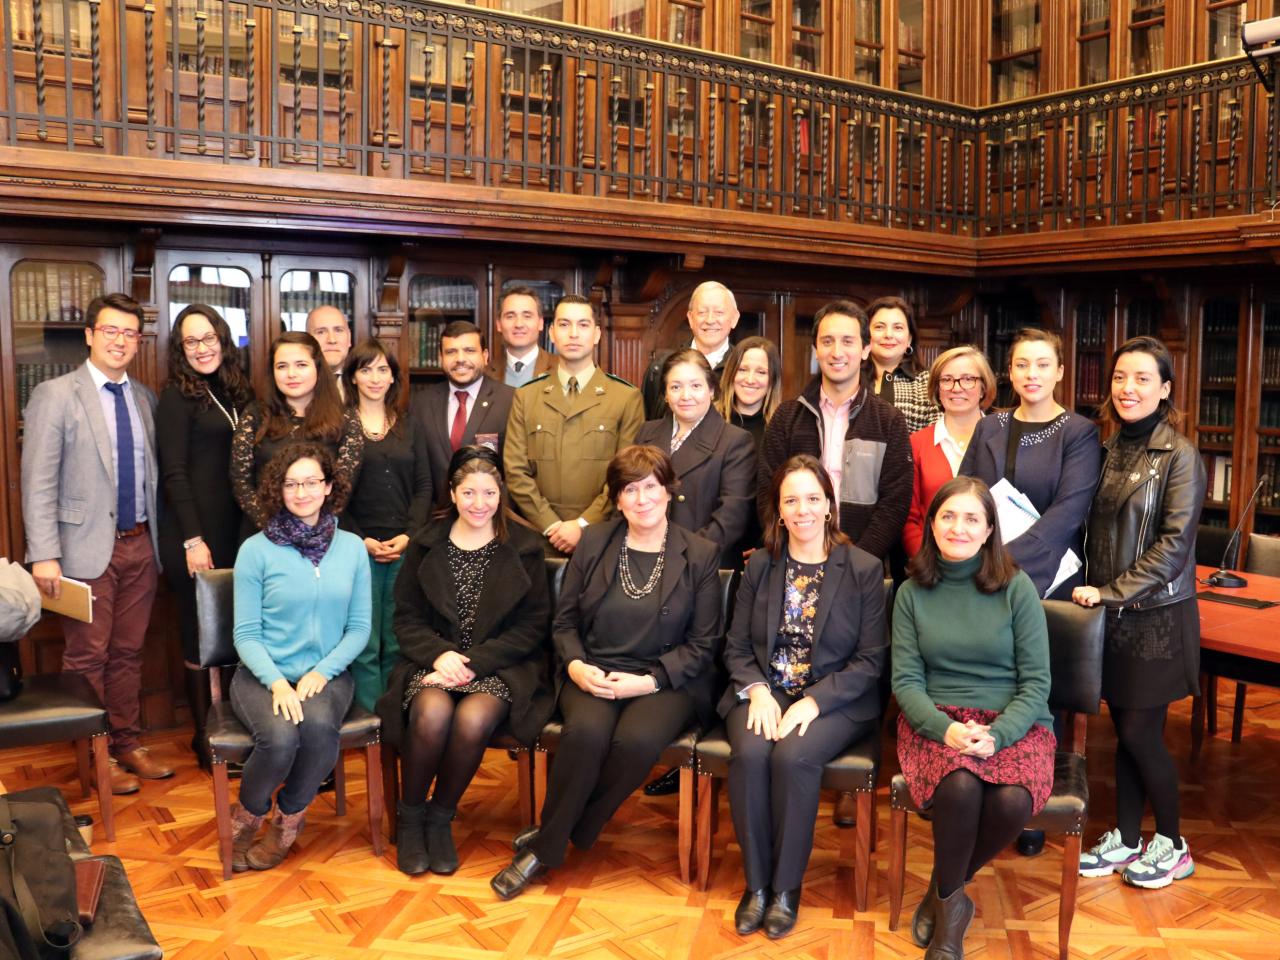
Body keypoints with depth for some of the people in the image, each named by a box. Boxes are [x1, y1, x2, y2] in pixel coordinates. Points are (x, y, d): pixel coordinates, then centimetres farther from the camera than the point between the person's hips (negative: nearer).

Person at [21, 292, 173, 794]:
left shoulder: (145, 398, 9)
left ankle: (128, 745, 26)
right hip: (87, 546, -4)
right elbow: (38, 483, -10)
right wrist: (44, 556, -15)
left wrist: (157, 536, 6)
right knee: (88, 658, 5)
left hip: (140, 545, 5)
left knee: (128, 654, 13)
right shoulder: (55, 395, -6)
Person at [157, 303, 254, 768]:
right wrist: (193, 540, -16)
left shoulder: (235, 391, 11)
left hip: (235, 528, 6)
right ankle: (204, 735, 15)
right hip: (194, 533, -6)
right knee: (201, 633, 3)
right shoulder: (177, 396, -7)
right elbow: (174, 473, -11)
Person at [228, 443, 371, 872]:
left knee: (319, 726, -32)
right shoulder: (256, 550, -2)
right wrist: (277, 682, -18)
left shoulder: (351, 547, 5)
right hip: (263, 674, -1)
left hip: (326, 673, 2)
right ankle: (247, 817, 3)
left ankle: (288, 819, -2)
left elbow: (359, 627, 4)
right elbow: (246, 633, -3)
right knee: (280, 736, -32)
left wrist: (322, 672, -11)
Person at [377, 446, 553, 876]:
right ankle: (410, 818, -5)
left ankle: (440, 818, -5)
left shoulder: (524, 548, 4)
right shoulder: (425, 546, 10)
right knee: (432, 713, -31)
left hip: (498, 667, -1)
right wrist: (440, 654, -14)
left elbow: (532, 625, -1)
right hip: (434, 661, 1)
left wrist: (474, 662, -12)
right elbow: (406, 618, 7)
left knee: (473, 718, -32)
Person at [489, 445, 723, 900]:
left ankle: (547, 845, -13)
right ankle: (553, 837, -10)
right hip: (592, 673, 2)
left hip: (665, 681, -1)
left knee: (637, 739, -32)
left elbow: (702, 644, 1)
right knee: (586, 730, -32)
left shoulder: (700, 555, 2)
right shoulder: (593, 542, 8)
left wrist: (648, 680, -13)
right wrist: (576, 666, -10)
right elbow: (564, 622, 11)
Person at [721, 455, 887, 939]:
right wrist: (757, 691, -12)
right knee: (750, 753, -28)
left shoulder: (864, 569, -2)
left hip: (834, 699, -2)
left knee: (793, 756, -31)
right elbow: (737, 645, 8)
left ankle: (786, 887, -10)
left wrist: (814, 701, -17)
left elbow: (870, 660, -5)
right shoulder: (760, 564, 8)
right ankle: (756, 882, -9)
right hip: (764, 691, 3)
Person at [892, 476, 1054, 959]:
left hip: (1013, 721, 0)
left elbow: (1036, 683, -3)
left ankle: (943, 893, -1)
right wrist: (944, 729, -19)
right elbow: (906, 680, 1)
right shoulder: (912, 593, 5)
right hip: (936, 720, 0)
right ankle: (951, 902, -3)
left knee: (1011, 800, -31)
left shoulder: (1016, 588, -1)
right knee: (959, 787, -33)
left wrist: (996, 735, -19)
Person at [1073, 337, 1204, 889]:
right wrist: (1094, 589, 3)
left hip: (1157, 616, -5)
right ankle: (1124, 840, 24)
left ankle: (1172, 845, 19)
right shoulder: (1111, 450, 8)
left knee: (1140, 732, 0)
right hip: (1113, 614, 5)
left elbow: (1174, 542, -16)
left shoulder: (1179, 455, -11)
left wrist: (1112, 591, -17)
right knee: (1124, 730, 12)